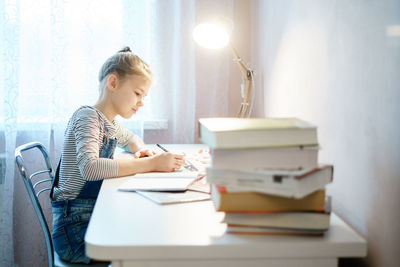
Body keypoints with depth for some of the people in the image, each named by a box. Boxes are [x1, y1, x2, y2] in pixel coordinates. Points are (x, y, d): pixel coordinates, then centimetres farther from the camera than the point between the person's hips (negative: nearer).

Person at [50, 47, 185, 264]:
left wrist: (141, 151, 12)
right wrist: (150, 163, -28)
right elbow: (90, 167, -30)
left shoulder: (109, 123, 13)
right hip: (74, 229, -8)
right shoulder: (88, 116, -12)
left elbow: (130, 138, 36)